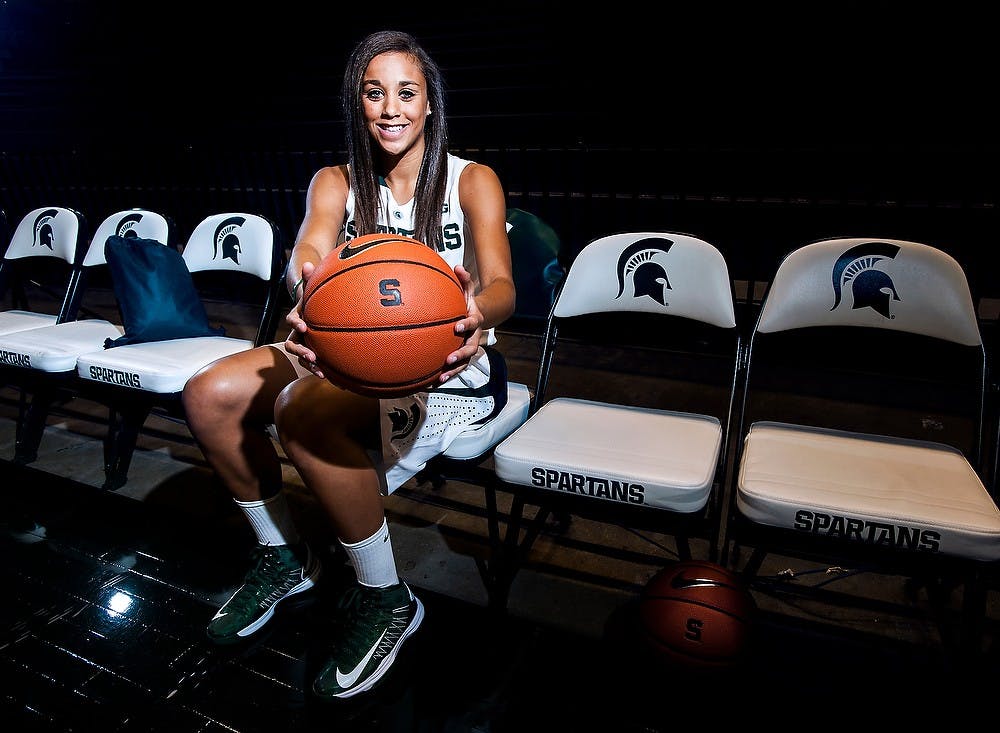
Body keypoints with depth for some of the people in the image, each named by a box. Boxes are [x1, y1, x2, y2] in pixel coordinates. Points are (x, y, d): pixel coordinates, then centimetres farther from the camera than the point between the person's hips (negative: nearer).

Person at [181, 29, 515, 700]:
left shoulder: (472, 180, -5)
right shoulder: (337, 183, 6)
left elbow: (502, 284, -21)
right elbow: (309, 253, -17)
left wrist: (479, 311, -47)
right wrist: (304, 293, -42)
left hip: (452, 369, -5)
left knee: (304, 409, -31)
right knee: (208, 394, -11)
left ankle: (386, 598, -10)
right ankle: (284, 557, 10)